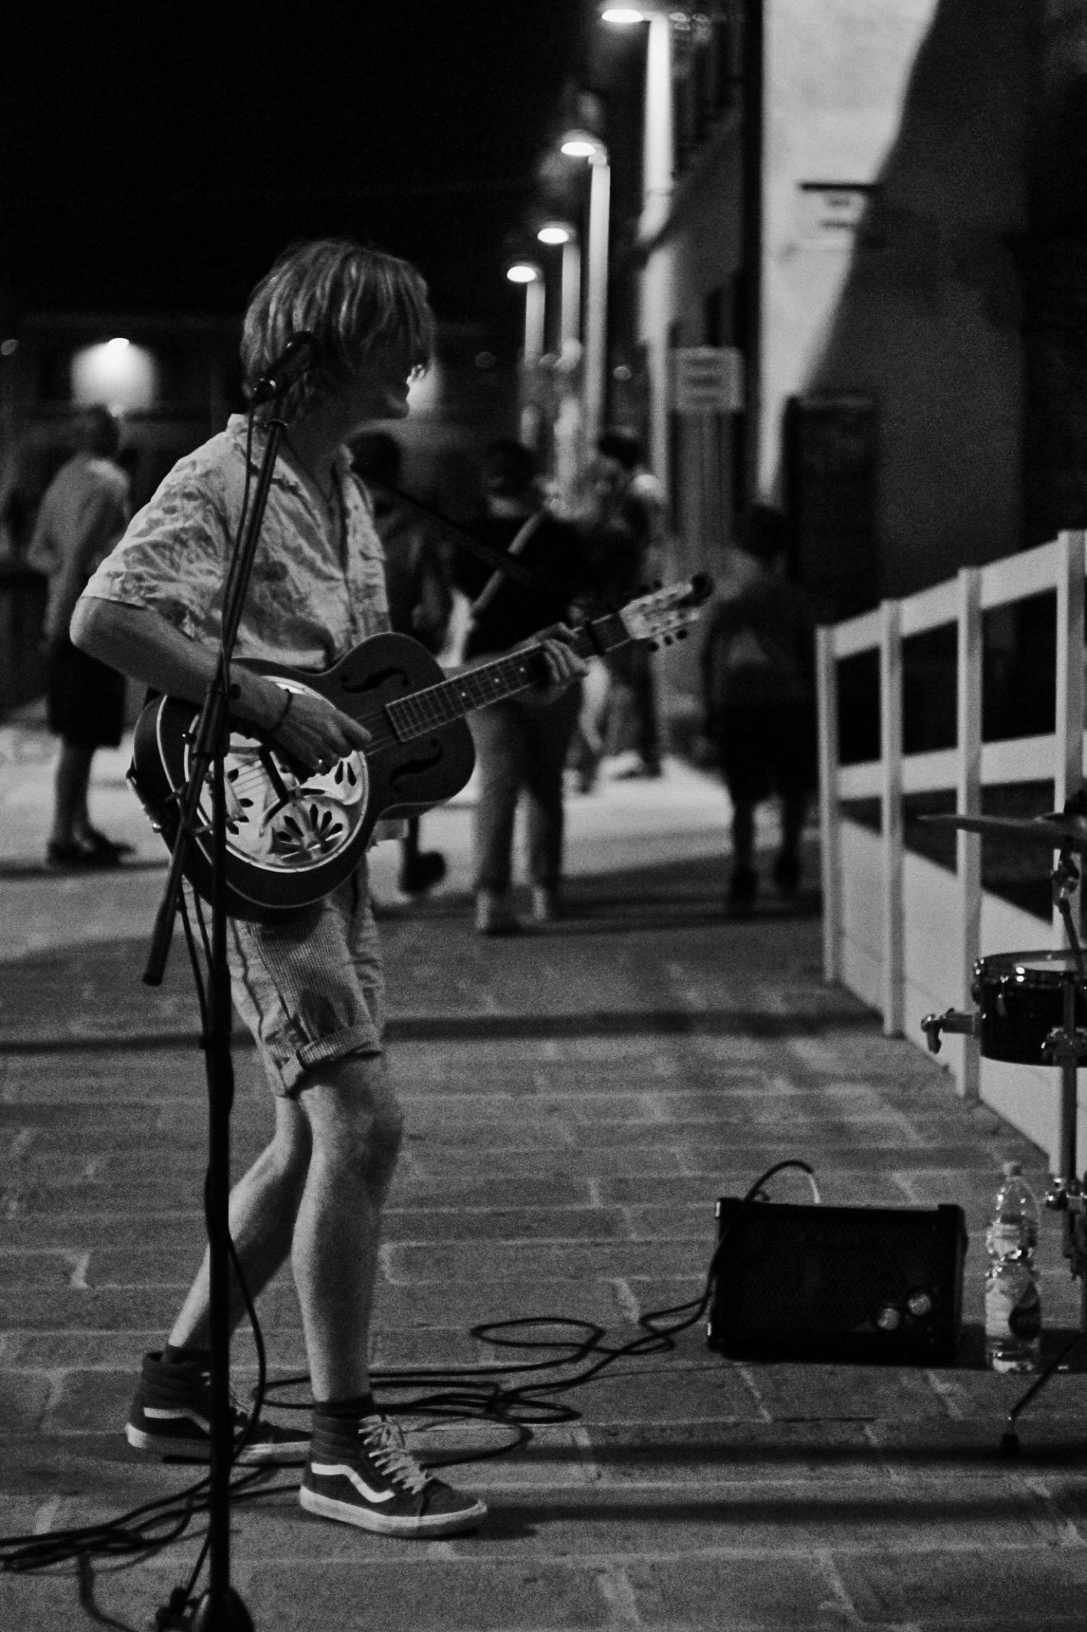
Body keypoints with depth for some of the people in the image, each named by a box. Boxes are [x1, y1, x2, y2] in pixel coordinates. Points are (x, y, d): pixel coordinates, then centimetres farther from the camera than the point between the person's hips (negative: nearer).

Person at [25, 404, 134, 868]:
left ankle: (81, 827, 23)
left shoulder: (62, 482, 15)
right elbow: (78, 555, -20)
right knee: (81, 736, -7)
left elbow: (37, 553, 18)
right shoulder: (107, 485, -12)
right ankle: (62, 839, -6)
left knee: (80, 733, 16)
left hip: (67, 620, 9)